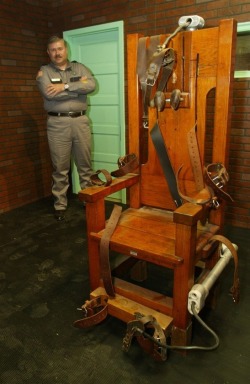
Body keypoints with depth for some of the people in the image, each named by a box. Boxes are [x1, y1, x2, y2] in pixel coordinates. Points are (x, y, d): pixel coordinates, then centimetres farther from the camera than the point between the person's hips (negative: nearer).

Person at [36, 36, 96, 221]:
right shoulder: (44, 71, 6)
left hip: (80, 121, 2)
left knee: (85, 164, 8)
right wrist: (78, 87, -6)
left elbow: (92, 85, -8)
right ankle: (60, 205, 14)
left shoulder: (79, 67, 12)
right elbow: (49, 94, -13)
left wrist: (65, 86, -14)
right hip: (57, 123, -2)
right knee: (60, 167, 2)